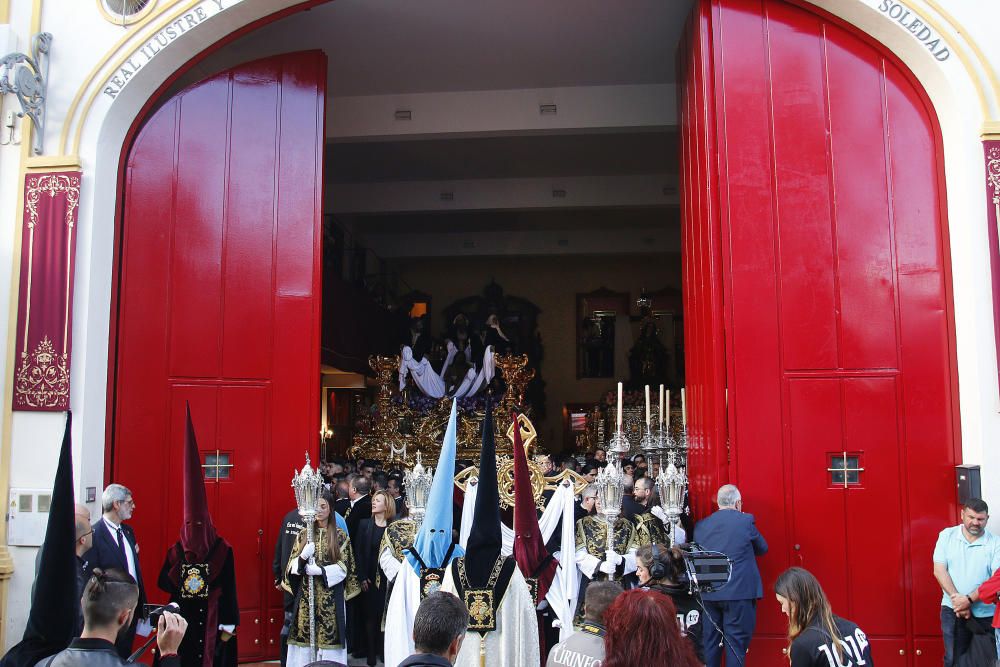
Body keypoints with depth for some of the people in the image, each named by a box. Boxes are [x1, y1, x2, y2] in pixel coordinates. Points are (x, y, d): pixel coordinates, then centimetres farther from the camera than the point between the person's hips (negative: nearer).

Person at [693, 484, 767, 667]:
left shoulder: (701, 525, 6)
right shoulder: (746, 521, -5)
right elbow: (762, 548, 8)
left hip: (708, 594, 4)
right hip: (739, 591, -4)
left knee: (709, 643, 12)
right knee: (736, 643, 1)